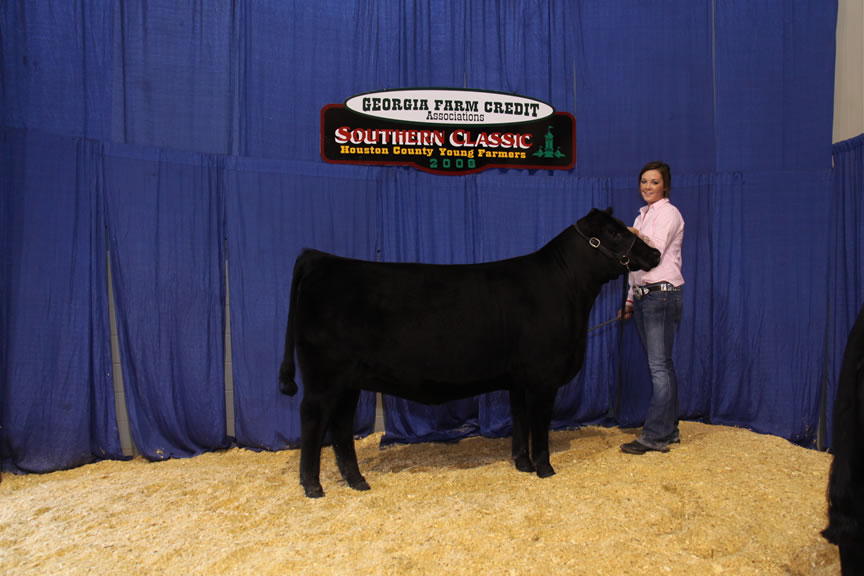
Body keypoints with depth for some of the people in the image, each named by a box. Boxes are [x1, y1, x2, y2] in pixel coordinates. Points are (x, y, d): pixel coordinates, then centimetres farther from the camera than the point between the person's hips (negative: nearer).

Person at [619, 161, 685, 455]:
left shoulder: (668, 213, -5)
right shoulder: (643, 215, 20)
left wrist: (636, 236, -33)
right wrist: (630, 299, 20)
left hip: (662, 295, -9)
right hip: (644, 296, 9)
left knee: (659, 366, -8)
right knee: (661, 365, 10)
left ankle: (655, 435, -5)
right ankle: (669, 429, 17)